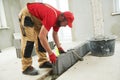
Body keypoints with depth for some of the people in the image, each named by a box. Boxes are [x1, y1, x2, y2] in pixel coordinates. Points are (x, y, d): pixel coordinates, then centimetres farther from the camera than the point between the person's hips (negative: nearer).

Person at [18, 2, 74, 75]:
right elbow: (42, 36, -38)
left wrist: (59, 47, 1)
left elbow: (55, 34, 8)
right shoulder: (51, 17, -34)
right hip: (26, 14, -9)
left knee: (43, 37, 1)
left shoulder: (58, 18, -5)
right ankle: (26, 67, -11)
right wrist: (51, 53, -33)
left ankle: (43, 61, 6)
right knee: (29, 40, -18)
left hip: (37, 17, 9)